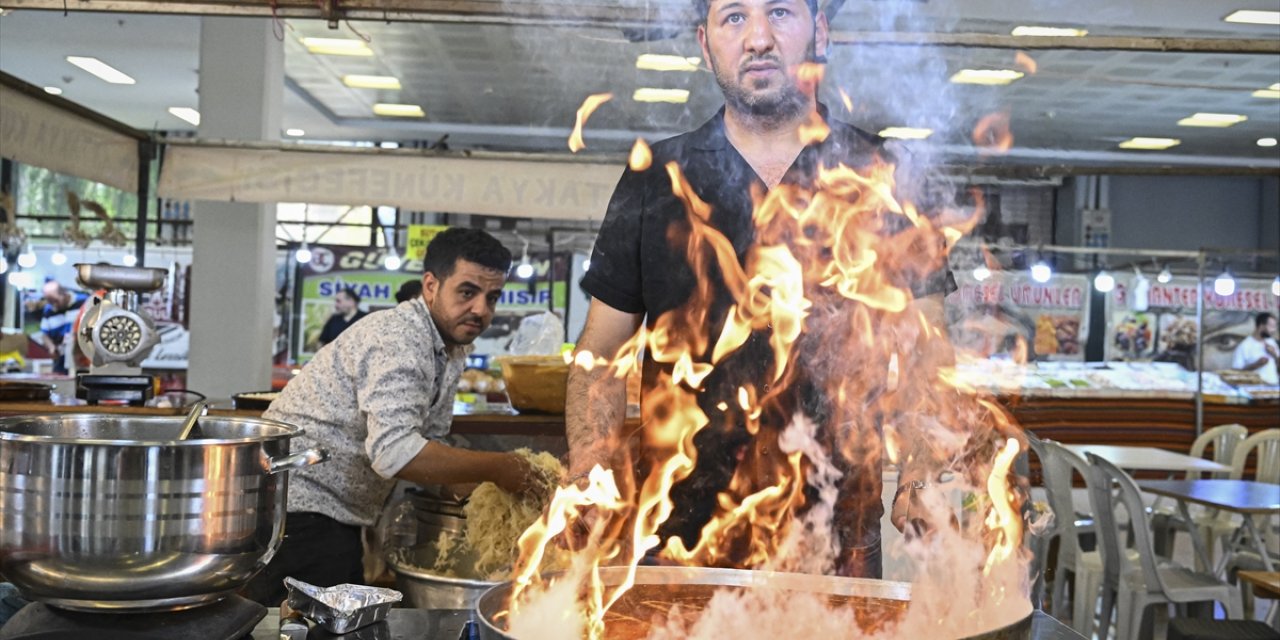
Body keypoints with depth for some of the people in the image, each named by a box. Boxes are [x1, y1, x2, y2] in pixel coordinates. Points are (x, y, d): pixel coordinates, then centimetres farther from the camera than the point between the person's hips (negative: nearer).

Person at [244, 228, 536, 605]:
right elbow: (395, 452, -34)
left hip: (335, 515, 10)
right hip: (297, 511, -10)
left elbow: (430, 443, 13)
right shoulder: (400, 340, -23)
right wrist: (497, 468, -25)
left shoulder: (453, 347, 8)